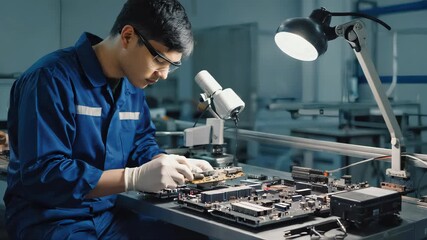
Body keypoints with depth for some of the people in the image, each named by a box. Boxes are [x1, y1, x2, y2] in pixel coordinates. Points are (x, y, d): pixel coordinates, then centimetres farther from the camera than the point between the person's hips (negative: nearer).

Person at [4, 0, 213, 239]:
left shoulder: (133, 86, 6)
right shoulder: (52, 77, -19)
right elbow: (40, 175, -24)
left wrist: (173, 164, -5)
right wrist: (135, 178, -30)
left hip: (108, 215, 7)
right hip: (50, 219, -7)